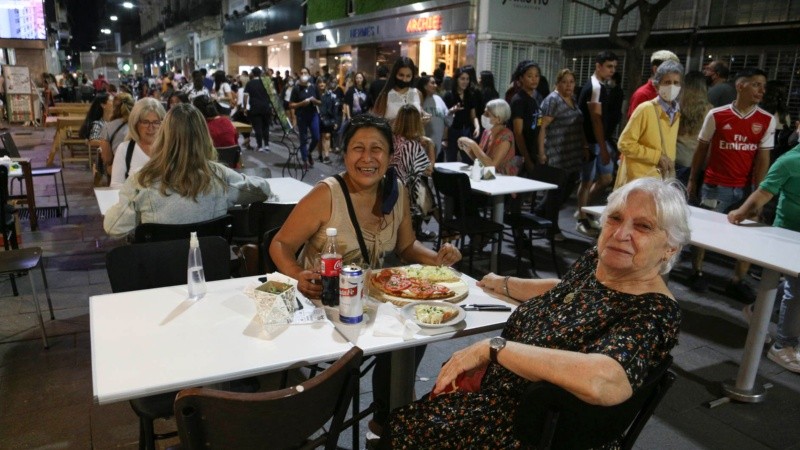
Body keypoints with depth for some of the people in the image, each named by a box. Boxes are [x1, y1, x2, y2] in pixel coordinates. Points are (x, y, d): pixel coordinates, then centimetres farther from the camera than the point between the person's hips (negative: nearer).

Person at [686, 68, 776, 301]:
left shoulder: (767, 120, 0)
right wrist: (692, 180, 7)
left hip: (746, 188, 2)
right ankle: (697, 272, 25)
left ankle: (737, 281, 18)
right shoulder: (716, 115, -5)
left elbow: (763, 158, 0)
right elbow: (701, 149, 5)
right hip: (715, 185, -2)